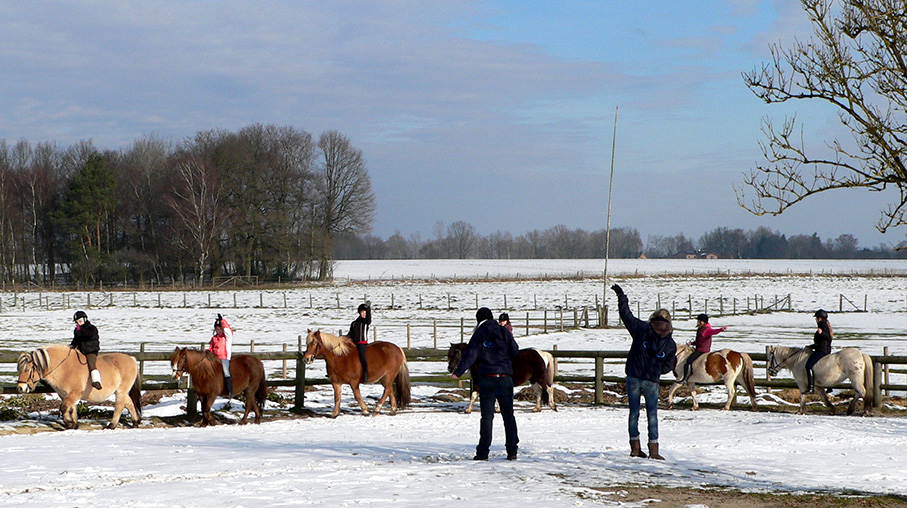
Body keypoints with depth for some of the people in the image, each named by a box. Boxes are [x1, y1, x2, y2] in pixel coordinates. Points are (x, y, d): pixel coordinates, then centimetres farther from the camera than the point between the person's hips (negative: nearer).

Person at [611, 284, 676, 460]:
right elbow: (667, 367, 4)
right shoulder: (671, 344, -2)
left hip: (633, 378, 1)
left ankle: (635, 447, 11)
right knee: (652, 414, 6)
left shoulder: (642, 329, -6)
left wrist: (621, 296, 11)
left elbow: (626, 315, 0)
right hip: (652, 381, -1)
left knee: (634, 412, 9)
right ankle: (653, 450, 2)